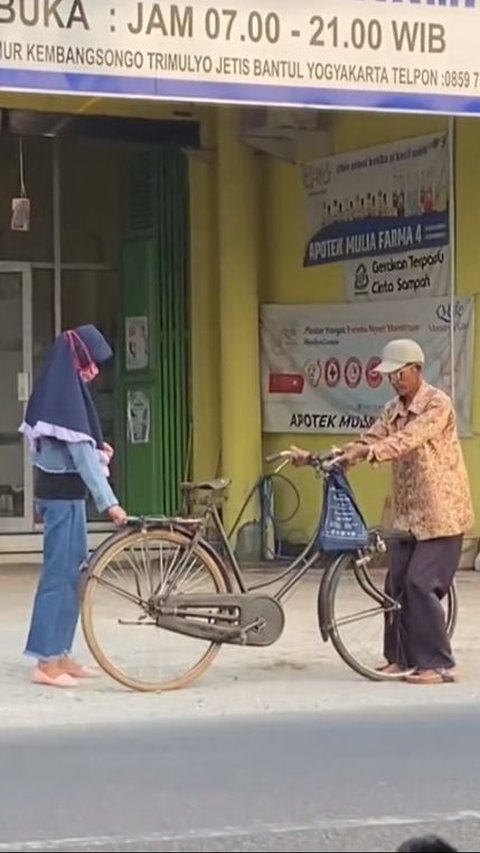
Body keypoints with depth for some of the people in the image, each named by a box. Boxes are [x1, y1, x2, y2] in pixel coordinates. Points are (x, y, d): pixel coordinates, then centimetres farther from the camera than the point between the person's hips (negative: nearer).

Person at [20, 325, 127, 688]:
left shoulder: (58, 389, 12)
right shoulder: (68, 394, -17)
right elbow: (80, 453, -21)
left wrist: (99, 451, 3)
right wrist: (109, 501, -22)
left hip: (57, 492, 10)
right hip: (64, 496, -10)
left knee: (70, 570, 13)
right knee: (60, 573, -7)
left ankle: (60, 655, 18)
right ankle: (47, 663, -5)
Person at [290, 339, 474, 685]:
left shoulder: (437, 404, -14)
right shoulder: (393, 411, 9)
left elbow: (407, 440, -29)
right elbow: (368, 442, 2)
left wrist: (364, 453, -42)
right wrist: (316, 457, -10)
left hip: (442, 513, -7)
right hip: (409, 514, 7)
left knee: (421, 585, -12)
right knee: (397, 585, 5)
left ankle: (439, 664, -3)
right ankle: (401, 658, 17)